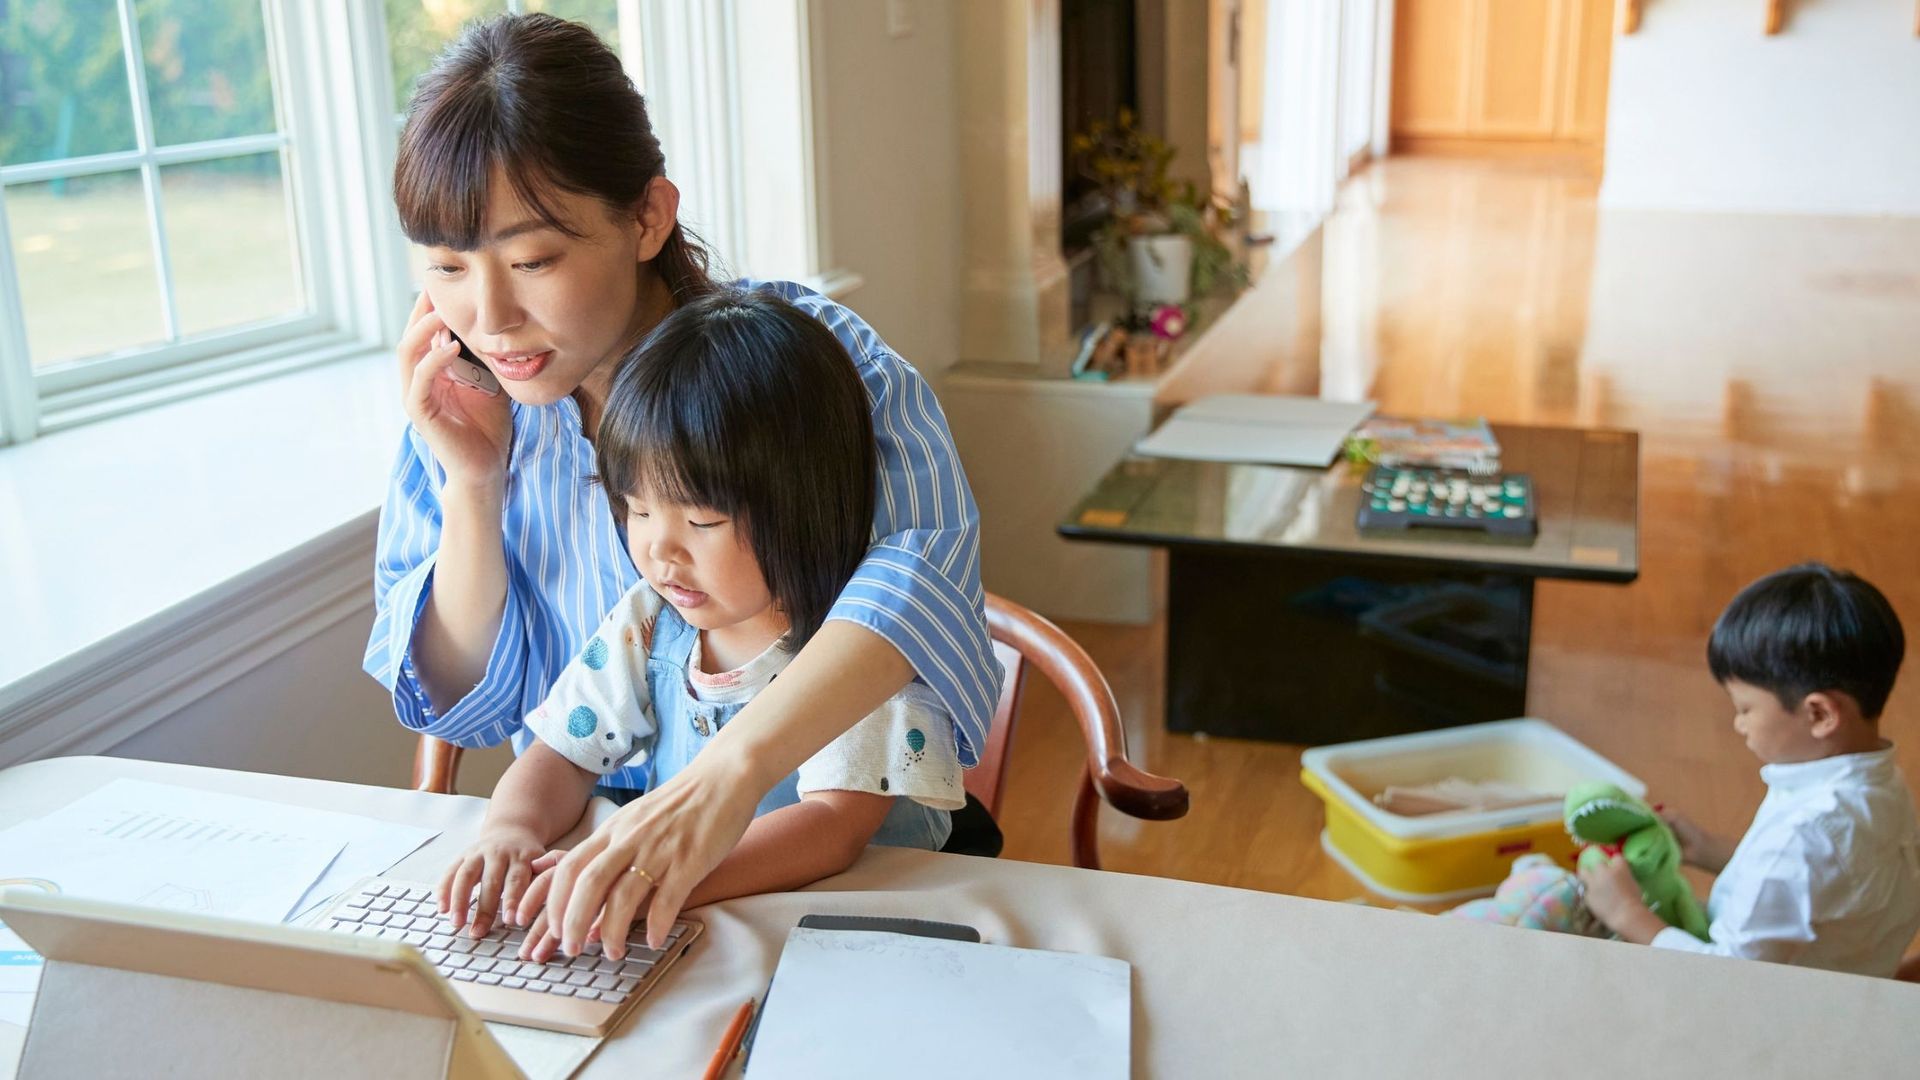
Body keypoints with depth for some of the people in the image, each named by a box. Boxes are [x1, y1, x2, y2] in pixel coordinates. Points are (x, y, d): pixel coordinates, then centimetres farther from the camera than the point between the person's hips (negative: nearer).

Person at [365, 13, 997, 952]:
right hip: (580, 849, 1)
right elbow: (469, 705, 2)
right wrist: (473, 486, -13)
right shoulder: (460, 409, 0)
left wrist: (730, 770, -45)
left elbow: (925, 546, -31)